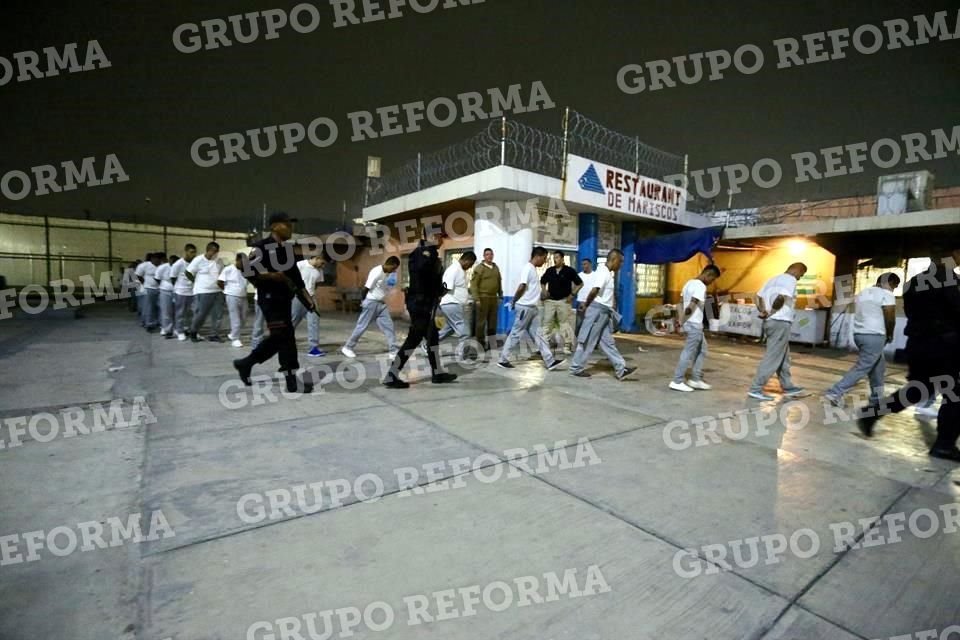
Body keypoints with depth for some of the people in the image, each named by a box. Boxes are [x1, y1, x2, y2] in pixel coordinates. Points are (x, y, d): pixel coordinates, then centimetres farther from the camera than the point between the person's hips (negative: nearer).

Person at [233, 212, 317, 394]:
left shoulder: (287, 249, 16)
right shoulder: (261, 247, -8)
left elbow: (296, 276, 17)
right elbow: (247, 271, -15)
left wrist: (307, 298, 10)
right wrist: (274, 276, -21)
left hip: (284, 298, 9)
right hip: (269, 298, -9)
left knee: (278, 338, 12)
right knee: (285, 336, -9)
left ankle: (245, 363, 29)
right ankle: (292, 380, -2)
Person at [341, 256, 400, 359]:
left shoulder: (387, 273, 8)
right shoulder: (377, 272, -19)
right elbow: (366, 288, -17)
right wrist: (363, 302, -10)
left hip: (381, 304, 8)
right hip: (371, 303, -8)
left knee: (389, 326, 2)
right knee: (362, 326, 1)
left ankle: (393, 352, 4)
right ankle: (347, 347, 17)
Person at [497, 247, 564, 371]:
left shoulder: (534, 269, 16)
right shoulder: (528, 268, -14)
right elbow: (522, 287, -21)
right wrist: (514, 301, -10)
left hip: (532, 307, 9)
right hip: (525, 307, -9)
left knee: (537, 334, 8)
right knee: (516, 334, -1)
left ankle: (550, 361, 10)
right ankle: (503, 360, 9)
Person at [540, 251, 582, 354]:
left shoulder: (569, 270, -5)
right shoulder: (549, 270, 5)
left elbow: (580, 284, 0)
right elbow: (542, 282, 19)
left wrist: (572, 294, -7)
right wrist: (544, 292, 4)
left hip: (564, 301, -3)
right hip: (550, 300, 3)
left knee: (564, 323, 3)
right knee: (547, 322, 1)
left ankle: (566, 346, 11)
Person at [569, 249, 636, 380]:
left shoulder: (607, 272, 14)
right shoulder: (603, 272, -18)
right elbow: (594, 290, -29)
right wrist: (586, 305, -19)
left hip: (604, 312, 10)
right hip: (598, 311, -10)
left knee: (607, 342, 12)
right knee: (588, 341, 0)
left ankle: (621, 369, 17)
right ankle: (576, 368, 11)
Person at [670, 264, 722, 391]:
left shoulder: (689, 283, 13)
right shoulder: (701, 286, -16)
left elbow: (681, 302, 14)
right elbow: (691, 306, -24)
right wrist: (683, 322, -14)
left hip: (691, 324, 10)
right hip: (694, 325, -10)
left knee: (702, 351, 18)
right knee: (688, 353, -3)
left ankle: (696, 379, 22)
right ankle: (677, 382, 3)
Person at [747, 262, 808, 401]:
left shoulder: (773, 279, 19)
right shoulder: (790, 280, -7)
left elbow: (758, 296, 12)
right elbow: (781, 297, -23)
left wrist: (764, 312, -1)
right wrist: (771, 312, -11)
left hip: (770, 321, 9)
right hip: (781, 322, -9)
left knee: (783, 357, 19)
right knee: (772, 358, -6)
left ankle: (788, 387, 29)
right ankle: (755, 389, -6)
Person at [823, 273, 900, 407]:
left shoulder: (863, 292, 15)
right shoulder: (887, 295, -8)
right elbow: (890, 318, -12)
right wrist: (890, 334, 6)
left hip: (858, 334, 9)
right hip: (874, 336, -9)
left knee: (878, 366, 22)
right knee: (861, 369, -7)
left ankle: (877, 397, 27)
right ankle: (835, 393, -15)